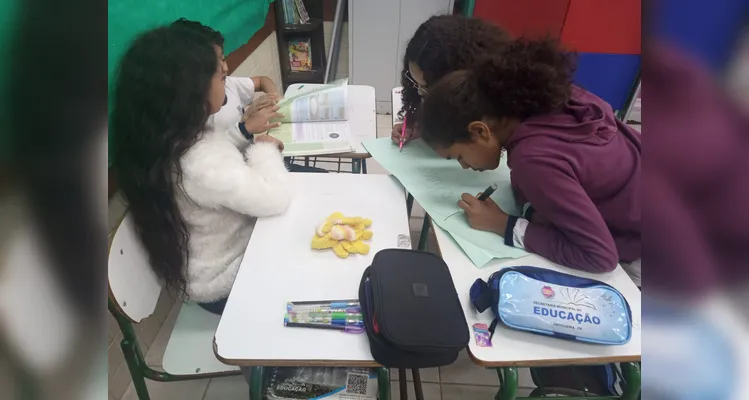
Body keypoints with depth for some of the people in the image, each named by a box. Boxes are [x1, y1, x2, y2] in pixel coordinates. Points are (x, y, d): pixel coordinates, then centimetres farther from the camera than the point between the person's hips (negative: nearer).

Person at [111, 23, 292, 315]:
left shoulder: (165, 138, -10)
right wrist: (263, 147, -16)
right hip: (225, 283, -7)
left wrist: (243, 131, -3)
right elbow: (276, 198, -31)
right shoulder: (201, 159, -38)